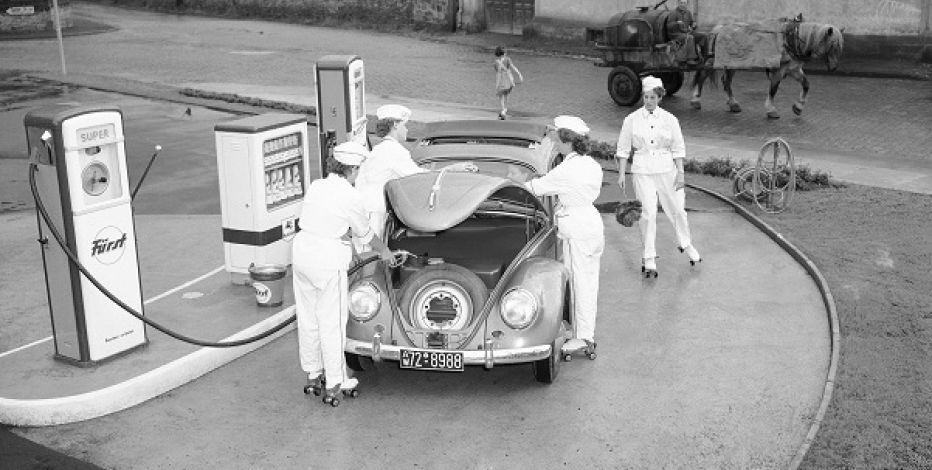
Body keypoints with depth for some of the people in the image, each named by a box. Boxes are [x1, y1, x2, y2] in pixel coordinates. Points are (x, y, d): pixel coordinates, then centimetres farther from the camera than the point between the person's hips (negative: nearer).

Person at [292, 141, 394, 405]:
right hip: (328, 258, -7)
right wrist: (384, 251, 20)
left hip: (301, 249, 7)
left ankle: (312, 374, 29)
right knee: (332, 323, 4)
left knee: (307, 318, 16)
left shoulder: (316, 186, 7)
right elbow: (365, 233, 3)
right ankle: (335, 383, 12)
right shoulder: (350, 197, -10)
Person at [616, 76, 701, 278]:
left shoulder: (669, 119, 1)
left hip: (666, 169, 1)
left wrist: (681, 172, -1)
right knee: (648, 213, -5)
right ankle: (649, 259, 7)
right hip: (642, 170, -1)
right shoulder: (632, 119, -1)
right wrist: (621, 174, 0)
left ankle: (686, 244, 37)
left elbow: (678, 149, 5)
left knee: (677, 208, 10)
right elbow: (623, 149, 4)